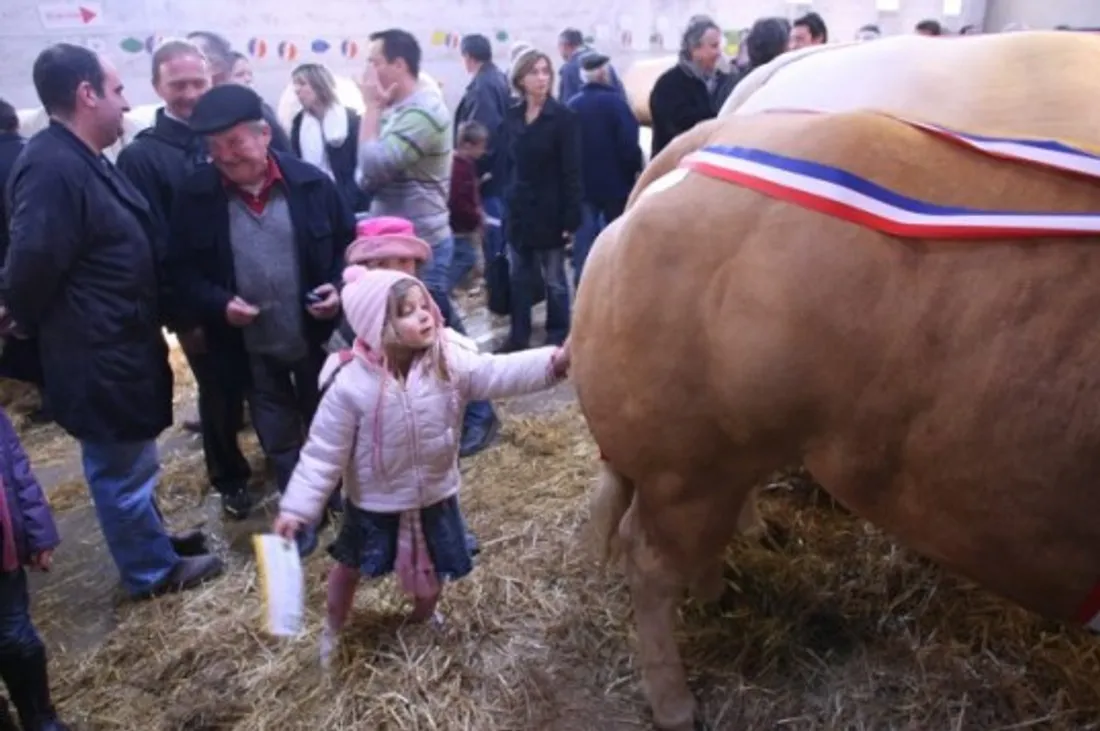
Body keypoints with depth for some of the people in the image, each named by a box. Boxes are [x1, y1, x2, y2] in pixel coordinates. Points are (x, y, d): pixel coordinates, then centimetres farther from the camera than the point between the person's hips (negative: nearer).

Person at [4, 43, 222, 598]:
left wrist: (162, 319, 13)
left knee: (129, 463, 25)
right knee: (122, 470, 9)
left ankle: (151, 539, 43)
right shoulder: (52, 168, -25)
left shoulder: (82, 159, 9)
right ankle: (153, 570, 26)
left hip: (119, 347, 10)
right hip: (98, 358, -10)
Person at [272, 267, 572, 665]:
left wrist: (554, 361, -43)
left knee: (432, 571, 22)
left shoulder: (449, 358, -19)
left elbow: (498, 373, -28)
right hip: (375, 502, -2)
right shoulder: (352, 383, -25)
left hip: (434, 495, 3)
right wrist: (297, 508, -20)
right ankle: (333, 631, 50)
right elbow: (323, 452, -19)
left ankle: (422, 619, 56)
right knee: (349, 565, 21)